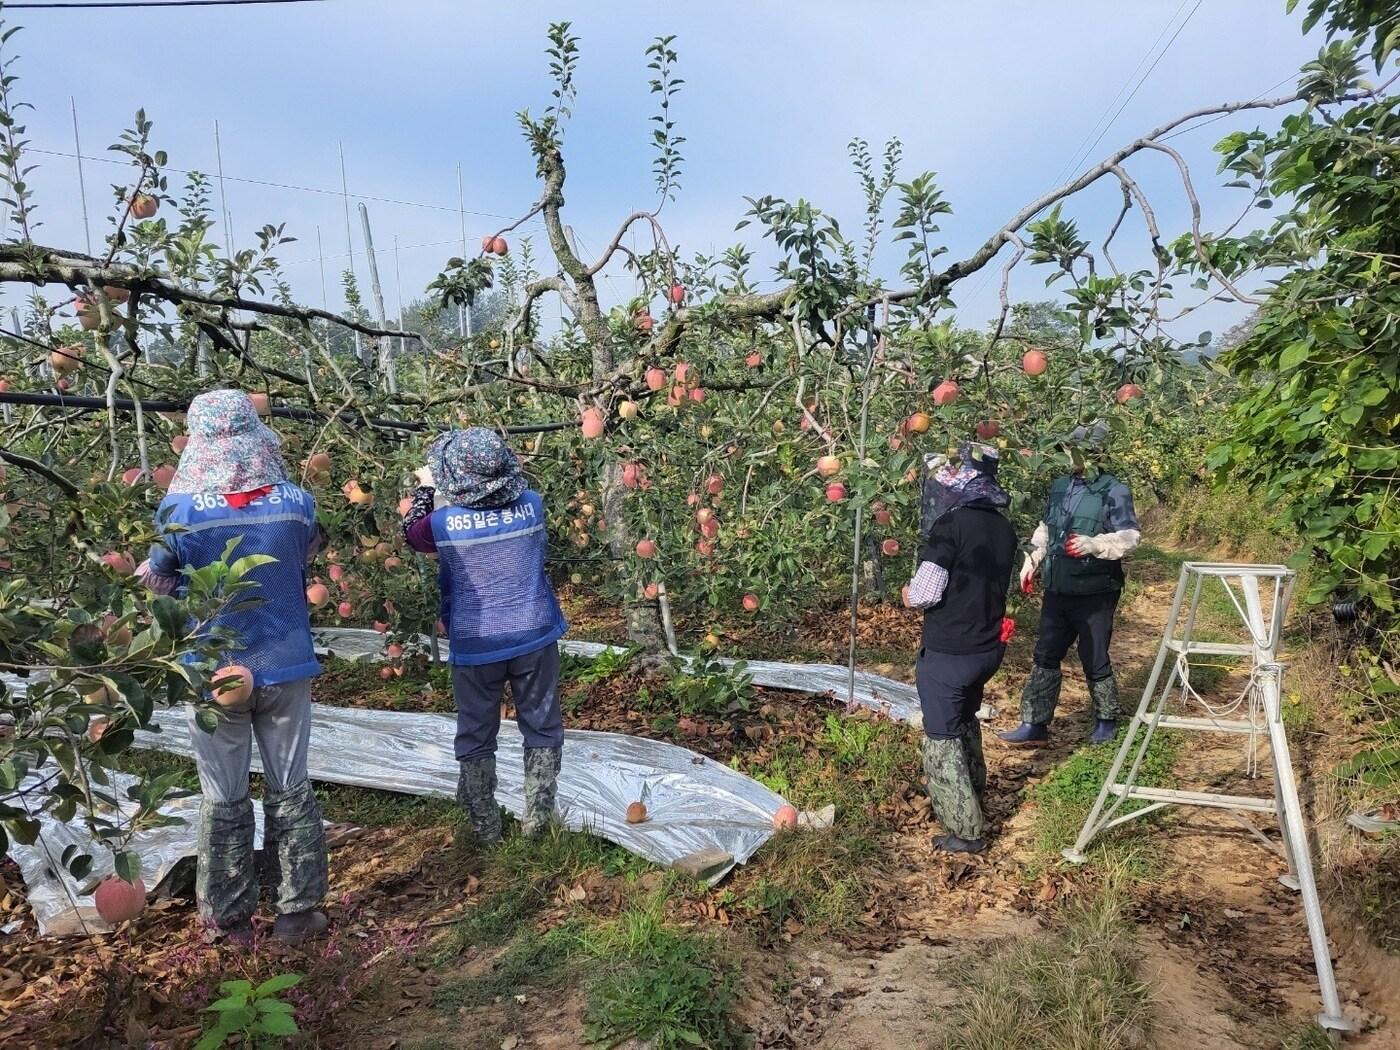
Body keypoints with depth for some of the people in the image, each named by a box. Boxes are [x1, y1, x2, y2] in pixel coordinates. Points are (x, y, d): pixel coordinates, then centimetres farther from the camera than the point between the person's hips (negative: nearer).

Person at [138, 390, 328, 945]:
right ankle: (297, 911, 26)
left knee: (224, 800, 15)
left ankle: (232, 917, 29)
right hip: (286, 665, 1)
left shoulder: (179, 509, -16)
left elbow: (158, 581, -2)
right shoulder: (296, 502, -12)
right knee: (290, 790, 15)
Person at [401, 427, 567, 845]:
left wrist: (426, 487, 19)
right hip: (534, 638, 1)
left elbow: (411, 533, 9)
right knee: (542, 729, 15)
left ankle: (486, 830, 24)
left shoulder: (443, 523, -15)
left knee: (476, 739, 15)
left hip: (475, 646, -1)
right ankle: (538, 823, 22)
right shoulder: (532, 505, -10)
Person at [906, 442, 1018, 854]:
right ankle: (973, 790, 49)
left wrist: (913, 593, -1)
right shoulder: (1004, 529, 3)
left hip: (948, 651, -8)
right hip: (988, 646, 8)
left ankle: (966, 830, 13)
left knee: (942, 738, 7)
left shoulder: (952, 524, -20)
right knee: (965, 720, 29)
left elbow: (923, 595, -21)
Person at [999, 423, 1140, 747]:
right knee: (1045, 658, 8)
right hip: (1057, 592, 6)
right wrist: (1031, 563, 11)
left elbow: (1130, 537, -18)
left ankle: (1107, 720, 30)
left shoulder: (1114, 491, -11)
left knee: (1095, 662, 7)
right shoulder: (1059, 486, 8)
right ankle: (1035, 726, 15)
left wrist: (1093, 544, -33)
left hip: (1095, 595, -6)